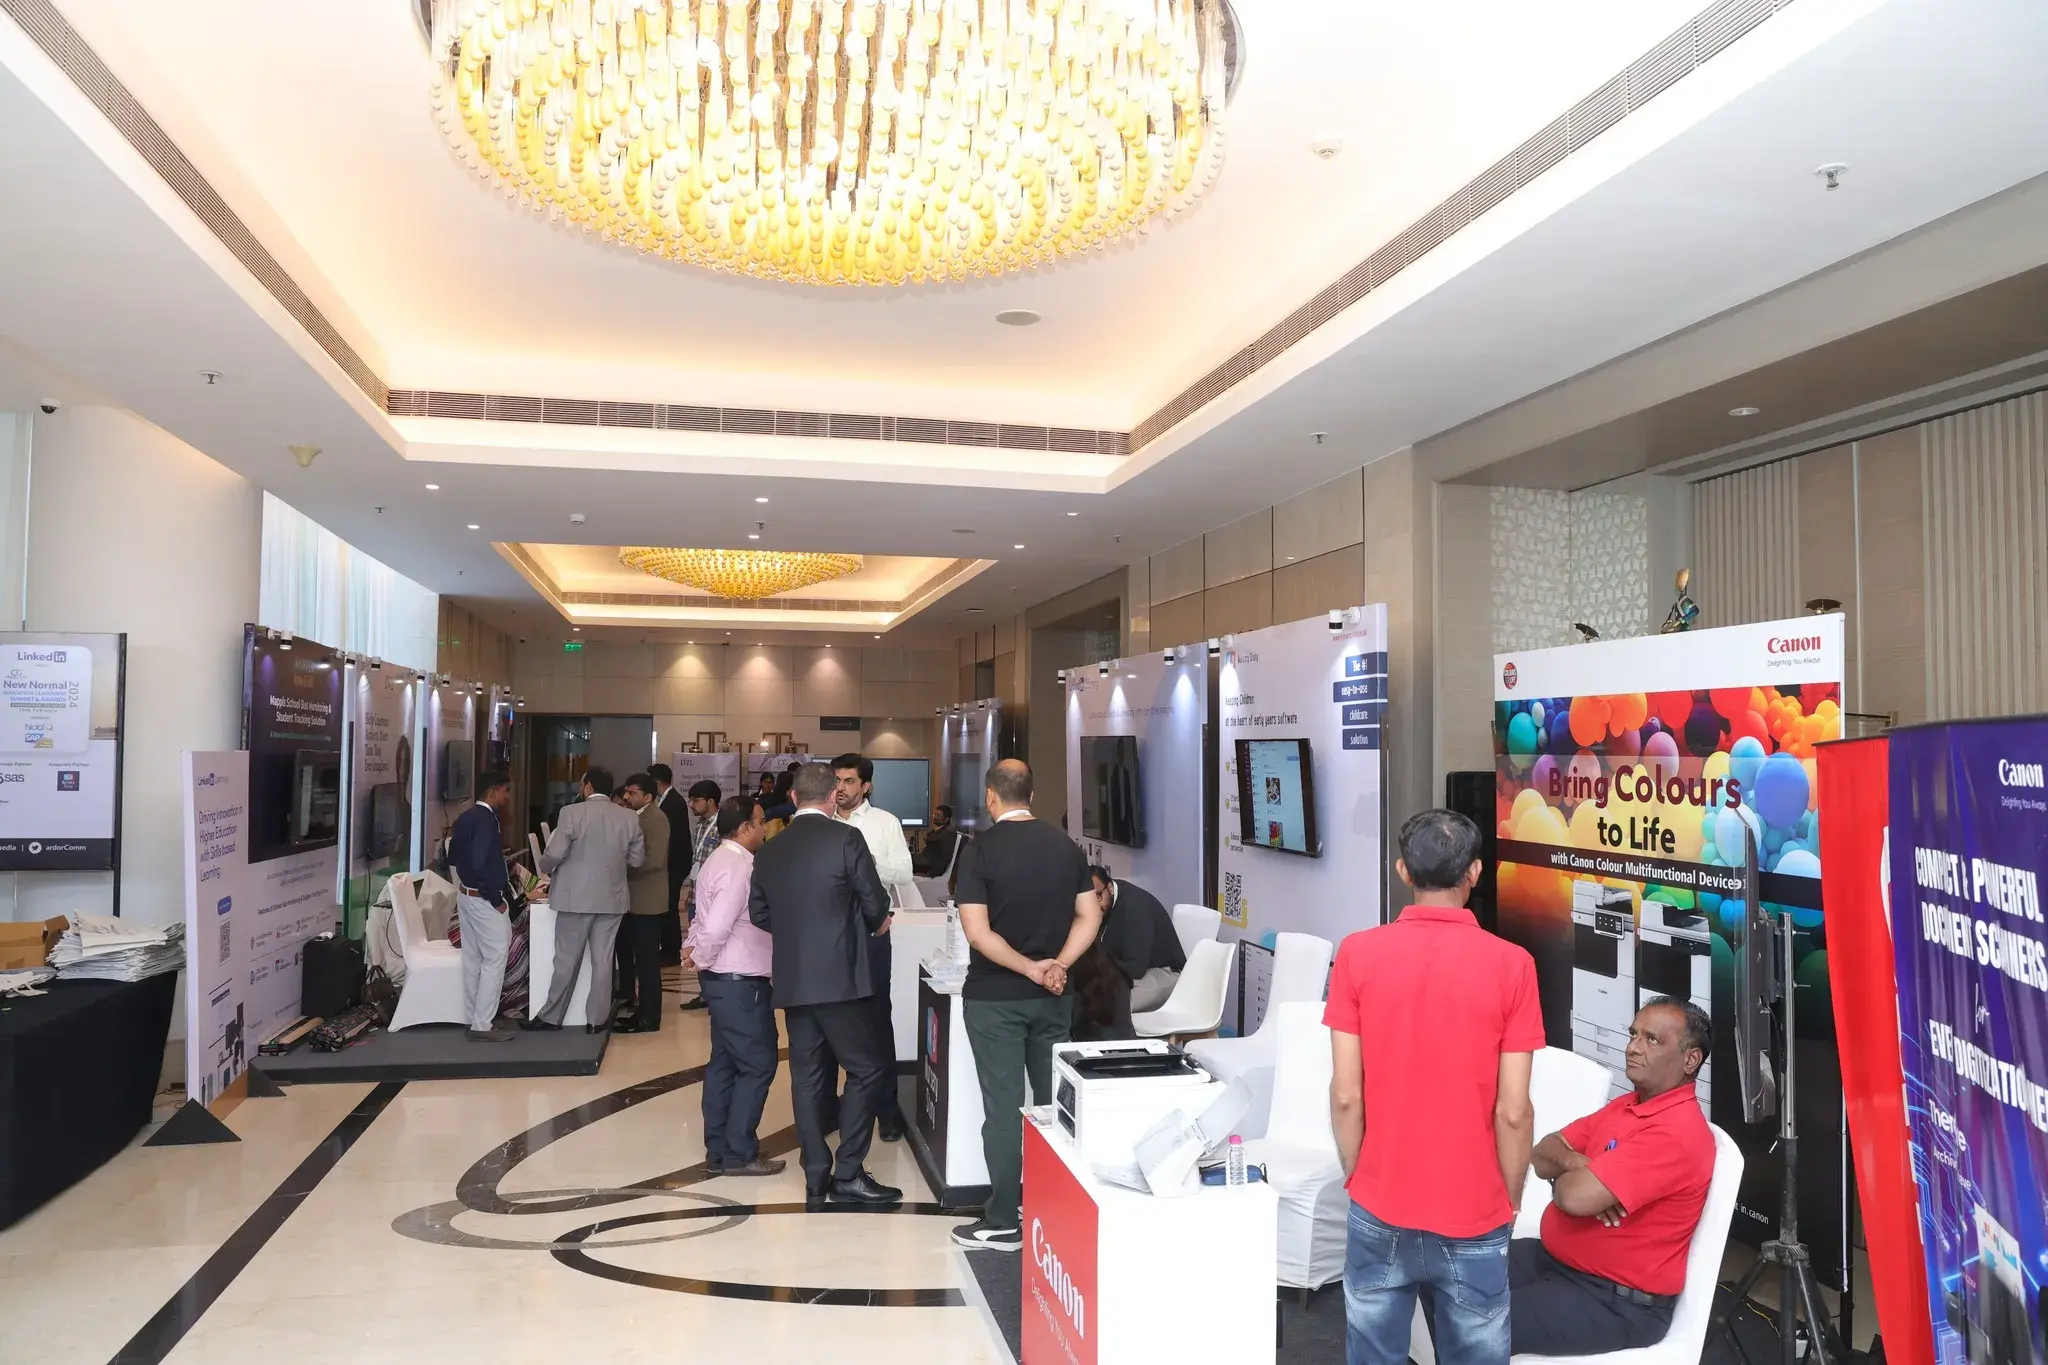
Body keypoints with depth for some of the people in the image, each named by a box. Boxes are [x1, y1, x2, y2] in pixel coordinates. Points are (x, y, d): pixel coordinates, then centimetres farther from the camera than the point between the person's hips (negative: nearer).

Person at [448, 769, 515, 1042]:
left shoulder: (465, 817, 10)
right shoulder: (487, 819, -19)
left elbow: (453, 857, 19)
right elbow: (481, 863, -26)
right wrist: (496, 899, -19)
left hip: (465, 895, 10)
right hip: (483, 898, -10)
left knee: (473, 958, 14)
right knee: (495, 958, -6)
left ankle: (475, 1018, 21)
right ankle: (483, 1025, -6)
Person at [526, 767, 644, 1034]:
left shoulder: (572, 812, -10)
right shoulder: (629, 817, 0)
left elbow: (554, 854, -12)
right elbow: (637, 859, 4)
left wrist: (546, 869, 10)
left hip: (576, 897, -3)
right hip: (612, 897, 3)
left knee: (567, 959, 7)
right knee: (602, 959, 8)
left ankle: (551, 1016, 18)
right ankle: (598, 1019, 13)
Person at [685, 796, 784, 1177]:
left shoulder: (722, 860, 13)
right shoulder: (737, 868, -21)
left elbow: (707, 917, 17)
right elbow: (716, 928, -27)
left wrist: (691, 946, 3)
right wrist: (700, 958, -11)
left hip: (724, 979, 11)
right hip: (741, 982, -11)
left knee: (724, 1063, 15)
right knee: (757, 1064, -2)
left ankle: (719, 1150, 23)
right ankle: (738, 1154, 5)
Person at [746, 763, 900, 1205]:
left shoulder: (769, 851, 7)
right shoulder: (846, 838, -9)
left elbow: (759, 913, 14)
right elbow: (876, 906, -7)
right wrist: (873, 922, 14)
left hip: (791, 980, 6)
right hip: (837, 975, -6)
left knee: (807, 1075, 11)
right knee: (869, 1066, 2)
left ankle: (817, 1175, 16)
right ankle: (848, 1173, 0)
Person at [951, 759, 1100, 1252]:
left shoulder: (980, 850, -12)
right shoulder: (1066, 846, 3)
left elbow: (978, 934, -18)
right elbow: (1089, 917, 2)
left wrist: (1031, 968, -13)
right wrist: (1058, 965, -4)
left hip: (995, 998, -4)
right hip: (1053, 997, 5)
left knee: (1003, 1107, 2)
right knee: (1055, 1100, 14)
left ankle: (1002, 1223, 8)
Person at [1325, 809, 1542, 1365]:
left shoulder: (1357, 954, -9)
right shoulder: (1510, 964, -12)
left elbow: (1345, 1096, -8)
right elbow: (1513, 1110, -11)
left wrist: (1359, 1180, 7)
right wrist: (1510, 1202, 5)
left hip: (1380, 1212, 1)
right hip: (1474, 1217, -1)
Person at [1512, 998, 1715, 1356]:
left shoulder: (1677, 1133, -23)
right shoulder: (1626, 1106, 9)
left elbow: (1575, 1197, -29)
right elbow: (1544, 1154, 9)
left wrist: (1564, 1176, -5)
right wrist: (1575, 1164, -13)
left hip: (1620, 1302, -9)